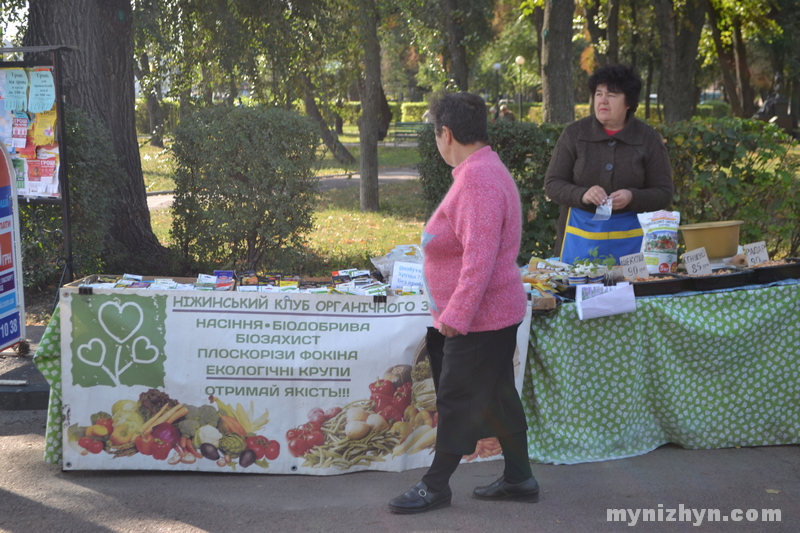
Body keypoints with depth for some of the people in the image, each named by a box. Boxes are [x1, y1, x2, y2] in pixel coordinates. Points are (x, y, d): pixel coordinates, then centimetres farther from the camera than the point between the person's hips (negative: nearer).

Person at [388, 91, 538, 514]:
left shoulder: (478, 179, -23)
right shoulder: (484, 169, 11)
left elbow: (480, 258, -29)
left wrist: (456, 316, -26)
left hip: (480, 317, -10)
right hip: (495, 310, 10)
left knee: (456, 400, 1)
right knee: (498, 396, 16)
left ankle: (436, 486, 12)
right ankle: (518, 479, 26)